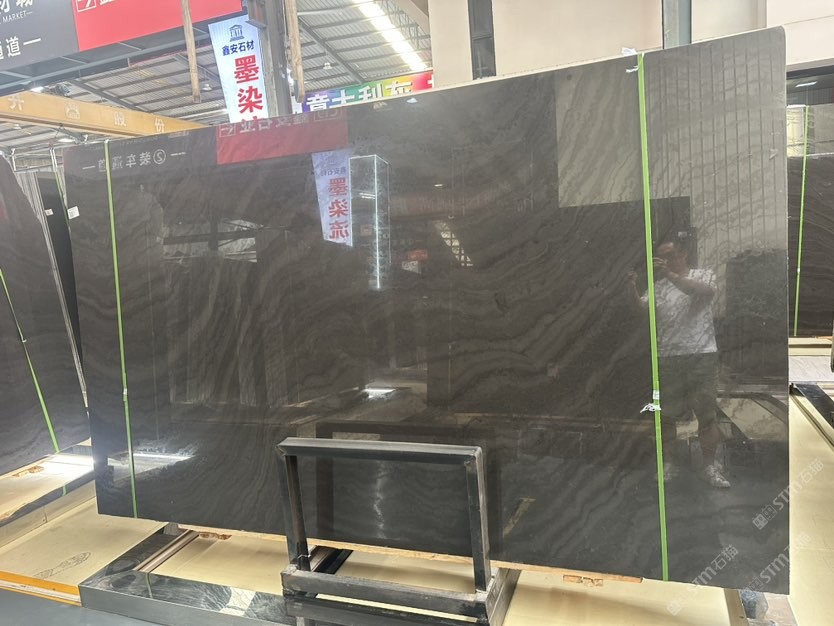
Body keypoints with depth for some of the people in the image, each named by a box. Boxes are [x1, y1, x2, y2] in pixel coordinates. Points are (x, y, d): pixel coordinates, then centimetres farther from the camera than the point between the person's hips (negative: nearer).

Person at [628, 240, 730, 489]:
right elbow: (641, 309, -1)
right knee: (666, 413, 7)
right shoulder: (659, 286, 13)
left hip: (702, 354, -2)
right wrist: (633, 289, -19)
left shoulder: (704, 275, 6)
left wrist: (671, 275, -27)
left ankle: (710, 466, 15)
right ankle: (666, 464, 19)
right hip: (668, 357, 2)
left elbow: (703, 290, -18)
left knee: (707, 412, 2)